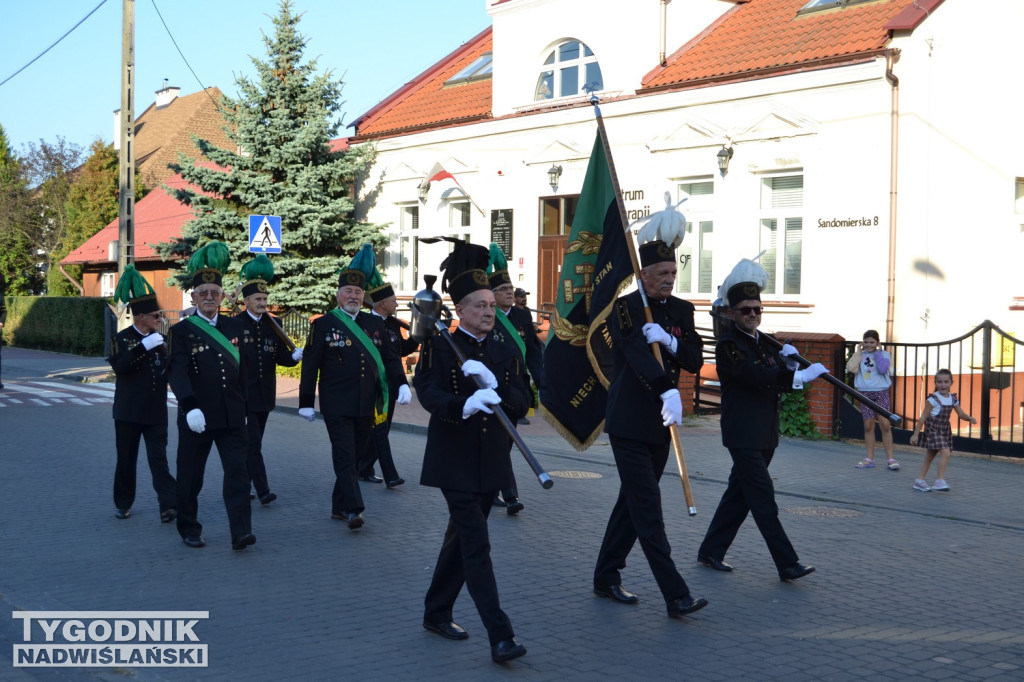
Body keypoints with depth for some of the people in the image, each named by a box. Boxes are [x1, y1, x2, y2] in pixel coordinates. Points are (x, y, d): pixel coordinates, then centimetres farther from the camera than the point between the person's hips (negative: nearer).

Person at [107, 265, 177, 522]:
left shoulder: (159, 338, 9)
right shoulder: (123, 338, -3)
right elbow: (119, 367, -20)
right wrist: (144, 347, -27)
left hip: (156, 412, 2)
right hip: (128, 411, -2)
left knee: (159, 459, -3)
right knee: (126, 460, 8)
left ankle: (169, 505, -9)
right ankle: (123, 503, 23)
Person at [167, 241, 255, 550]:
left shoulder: (234, 327, 9)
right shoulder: (181, 331, -4)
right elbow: (178, 373, -16)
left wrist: (243, 407, 14)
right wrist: (190, 407, -29)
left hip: (231, 417, 3)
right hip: (196, 417, -3)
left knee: (238, 471, -7)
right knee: (190, 477, 8)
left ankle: (241, 532, -8)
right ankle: (189, 530, 23)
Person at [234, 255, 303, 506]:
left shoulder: (273, 324, 8)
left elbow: (281, 356, 3)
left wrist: (294, 356, -18)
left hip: (265, 394, 6)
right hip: (243, 394, -5)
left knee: (254, 442, 12)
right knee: (252, 441, -9)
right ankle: (263, 490, -10)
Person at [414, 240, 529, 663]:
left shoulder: (504, 354, 9)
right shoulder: (439, 348, -5)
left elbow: (522, 405, 0)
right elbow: (428, 394, -20)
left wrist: (493, 385, -20)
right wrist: (465, 406, -39)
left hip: (491, 464, 6)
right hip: (455, 462, -6)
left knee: (461, 539, 16)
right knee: (477, 545, -10)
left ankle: (436, 612, 33)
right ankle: (500, 636, -11)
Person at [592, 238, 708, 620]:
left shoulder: (681, 311, 9)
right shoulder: (624, 308, -10)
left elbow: (696, 360, 1)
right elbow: (637, 353, -26)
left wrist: (670, 341, -20)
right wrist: (668, 392, -41)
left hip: (662, 424, 7)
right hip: (628, 424, -7)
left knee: (632, 503, 14)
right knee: (648, 508, -8)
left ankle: (606, 578, 26)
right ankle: (675, 595, -10)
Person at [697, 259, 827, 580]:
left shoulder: (766, 342, 14)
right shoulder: (728, 345, -11)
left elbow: (779, 382, 9)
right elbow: (757, 376, -24)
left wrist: (787, 362, -11)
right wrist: (803, 374, -24)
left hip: (765, 434, 8)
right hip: (743, 435, -8)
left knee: (739, 494, 13)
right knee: (764, 499, -8)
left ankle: (711, 551, 23)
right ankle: (787, 564, -7)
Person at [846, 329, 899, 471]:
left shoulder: (884, 354, 3)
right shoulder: (860, 355, 8)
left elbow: (883, 369, -15)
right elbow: (851, 368, -10)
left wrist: (878, 353, -8)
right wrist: (858, 352, -5)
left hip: (881, 392, -2)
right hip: (865, 393, 2)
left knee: (885, 424, -9)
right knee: (868, 426, 6)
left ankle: (890, 458, -4)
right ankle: (870, 459, 12)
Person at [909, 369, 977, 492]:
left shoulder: (953, 399, 5)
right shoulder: (933, 399, -13)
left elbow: (961, 414, 12)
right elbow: (923, 417, -10)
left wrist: (970, 418, -11)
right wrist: (916, 434, -9)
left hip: (945, 430, 7)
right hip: (933, 429, -6)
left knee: (929, 456, 14)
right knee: (945, 453, -20)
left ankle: (920, 480, 23)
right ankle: (940, 480, -14)